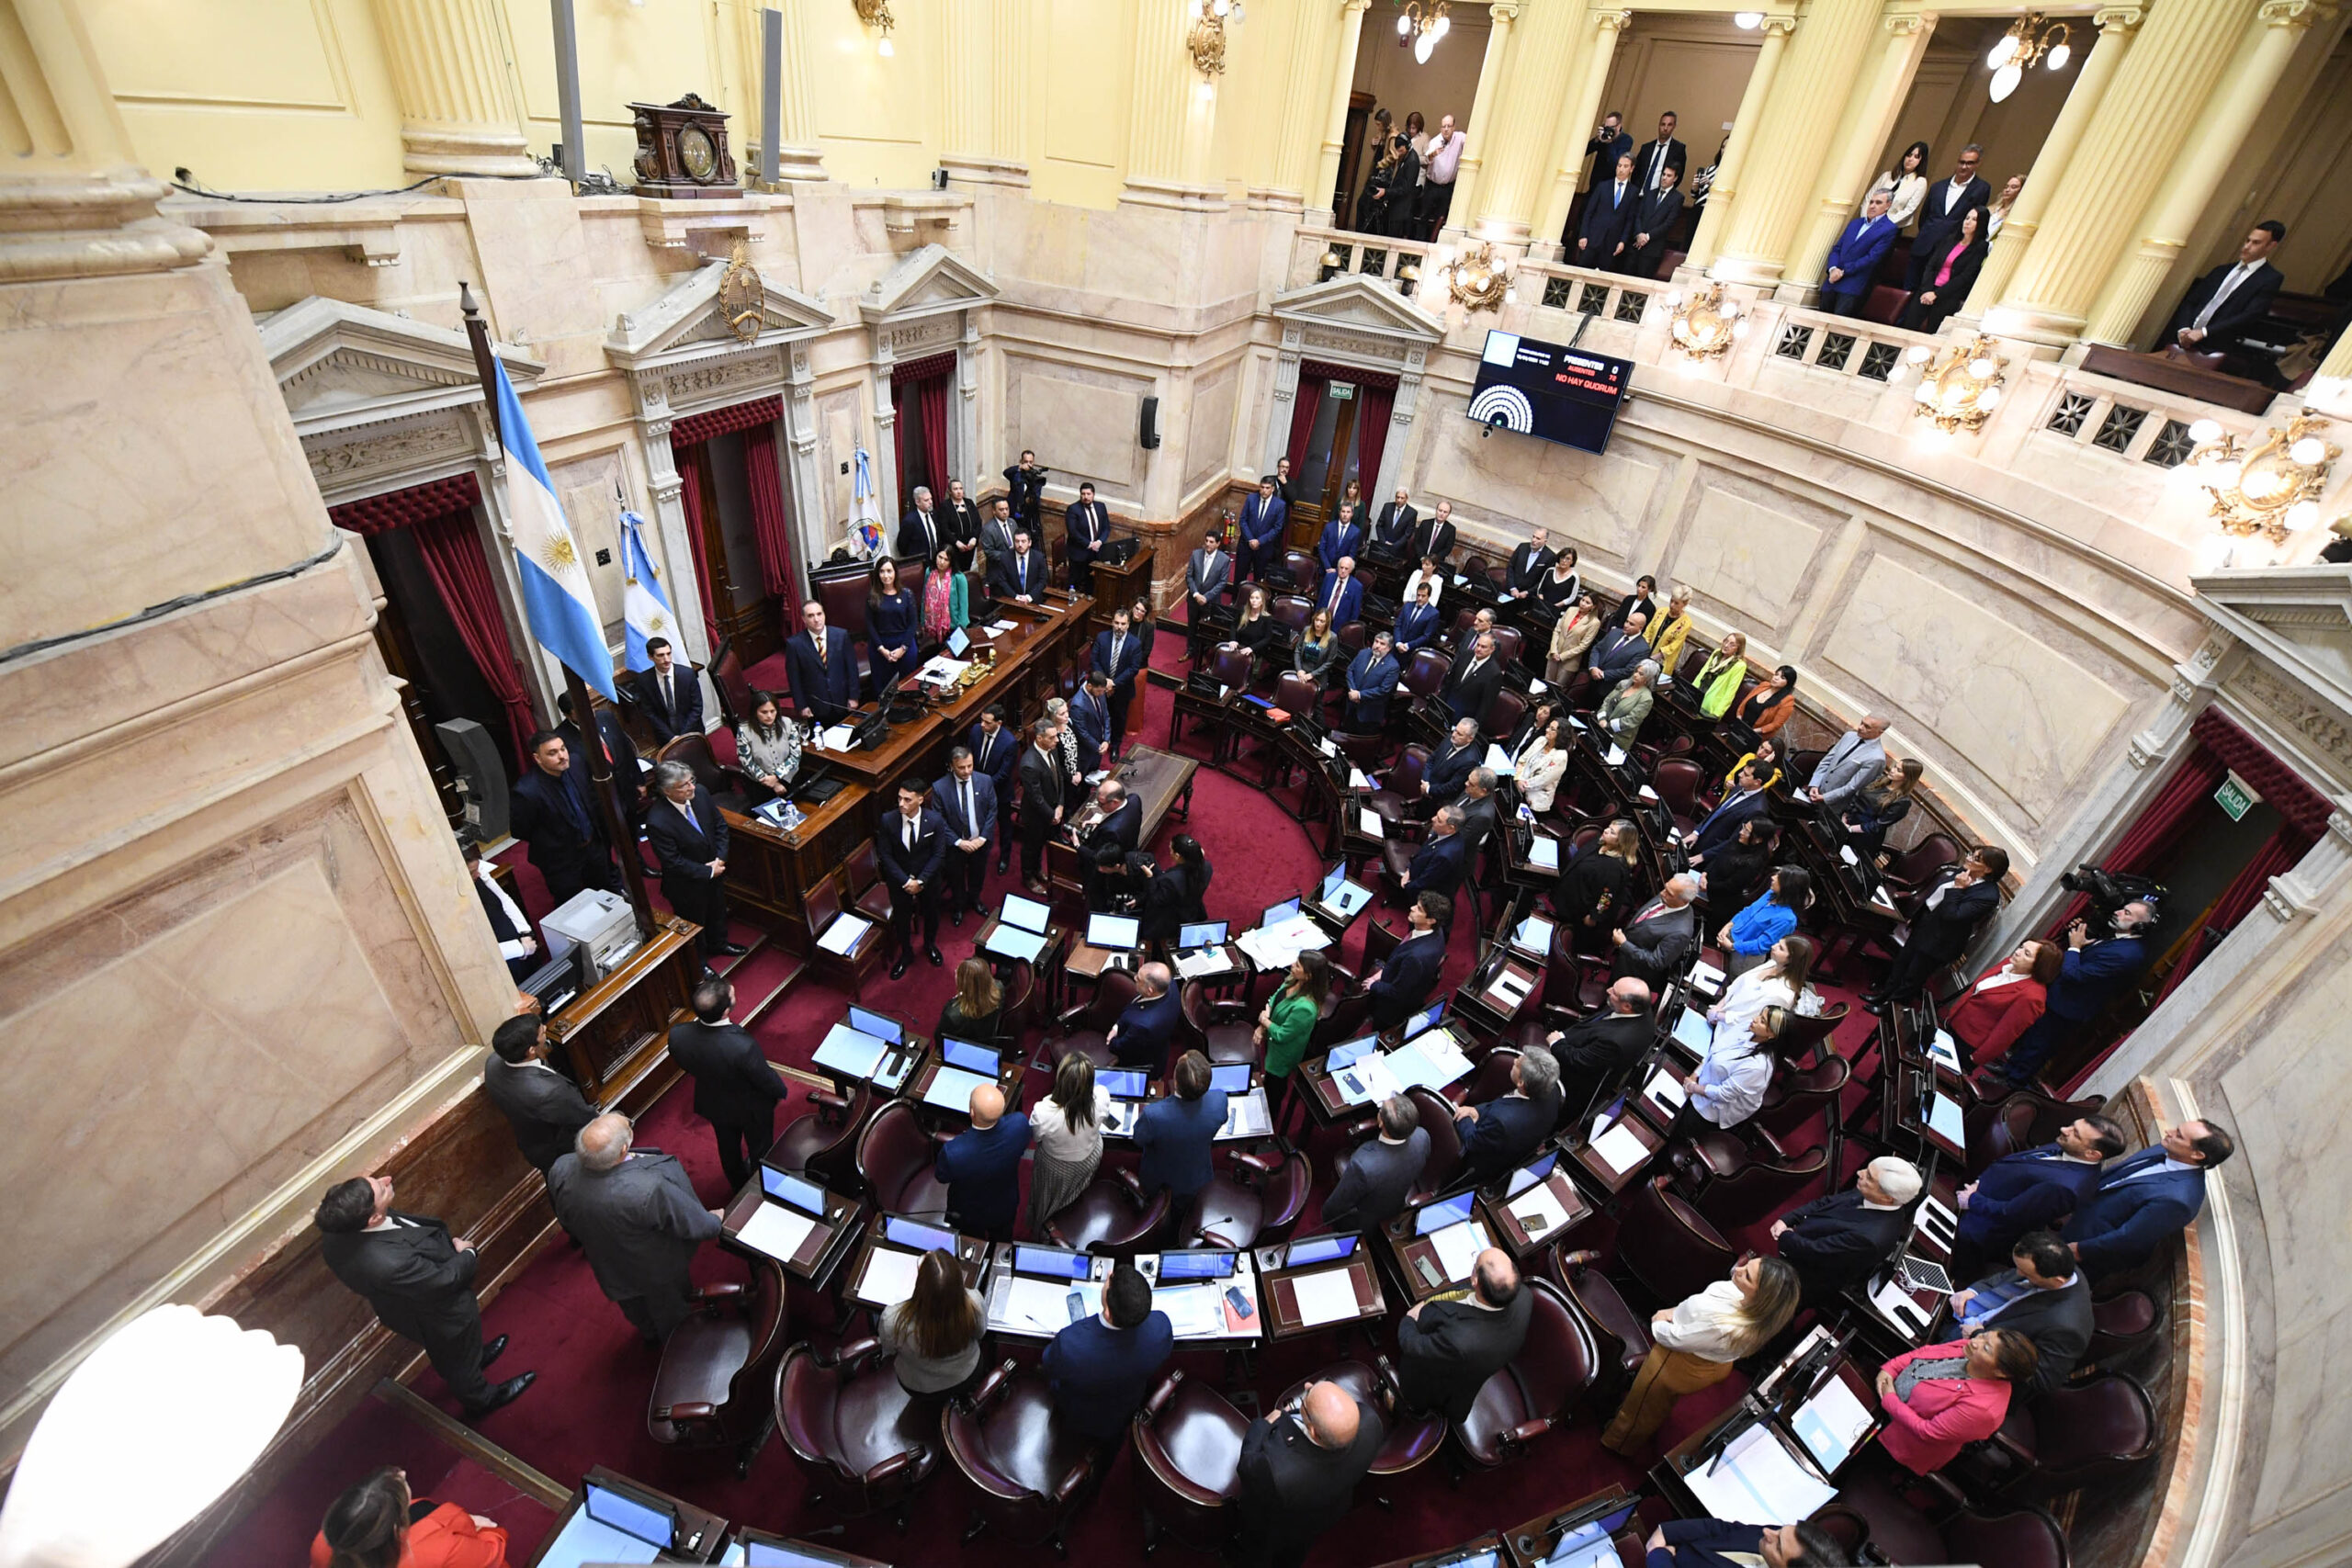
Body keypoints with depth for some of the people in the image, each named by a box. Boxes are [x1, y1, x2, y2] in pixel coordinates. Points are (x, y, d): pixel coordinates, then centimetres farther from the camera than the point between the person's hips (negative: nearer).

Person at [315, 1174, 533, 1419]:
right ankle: (480, 1399, 53)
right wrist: (467, 1254, -11)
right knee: (461, 1362, 26)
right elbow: (444, 1279, -29)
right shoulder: (389, 1263, -48)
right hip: (443, 1316, -6)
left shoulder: (338, 1227, -28)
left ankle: (475, 1356, 65)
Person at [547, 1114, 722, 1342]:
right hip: (657, 1271, -4)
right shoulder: (649, 1189, -47)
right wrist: (713, 1220, -5)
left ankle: (649, 1335, 65)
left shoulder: (560, 1171, -33)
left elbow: (564, 1219, -9)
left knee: (635, 1310, 36)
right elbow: (693, 1224, -28)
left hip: (608, 1268, 4)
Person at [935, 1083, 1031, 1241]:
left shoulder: (952, 1152, -44)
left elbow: (942, 1177, -19)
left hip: (968, 1215, -2)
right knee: (1002, 1240, 35)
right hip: (1006, 1208, 2)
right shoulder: (1019, 1123, -38)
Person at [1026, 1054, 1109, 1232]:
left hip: (1057, 1168, -2)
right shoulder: (1101, 1097, -39)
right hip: (1090, 1160, 2)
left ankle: (1040, 1230, 61)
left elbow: (1035, 1137, -19)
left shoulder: (1043, 1112, -45)